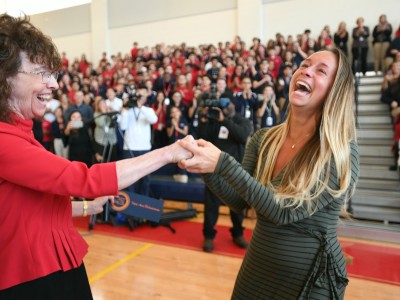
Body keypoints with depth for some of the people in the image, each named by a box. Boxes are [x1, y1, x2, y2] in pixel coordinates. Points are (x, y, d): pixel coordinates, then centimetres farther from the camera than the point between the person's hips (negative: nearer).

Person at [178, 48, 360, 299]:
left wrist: (223, 164, -31)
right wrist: (207, 170, -20)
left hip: (311, 277, -4)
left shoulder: (342, 151, -18)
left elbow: (285, 211, -25)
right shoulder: (263, 140, -4)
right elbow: (240, 202, -4)